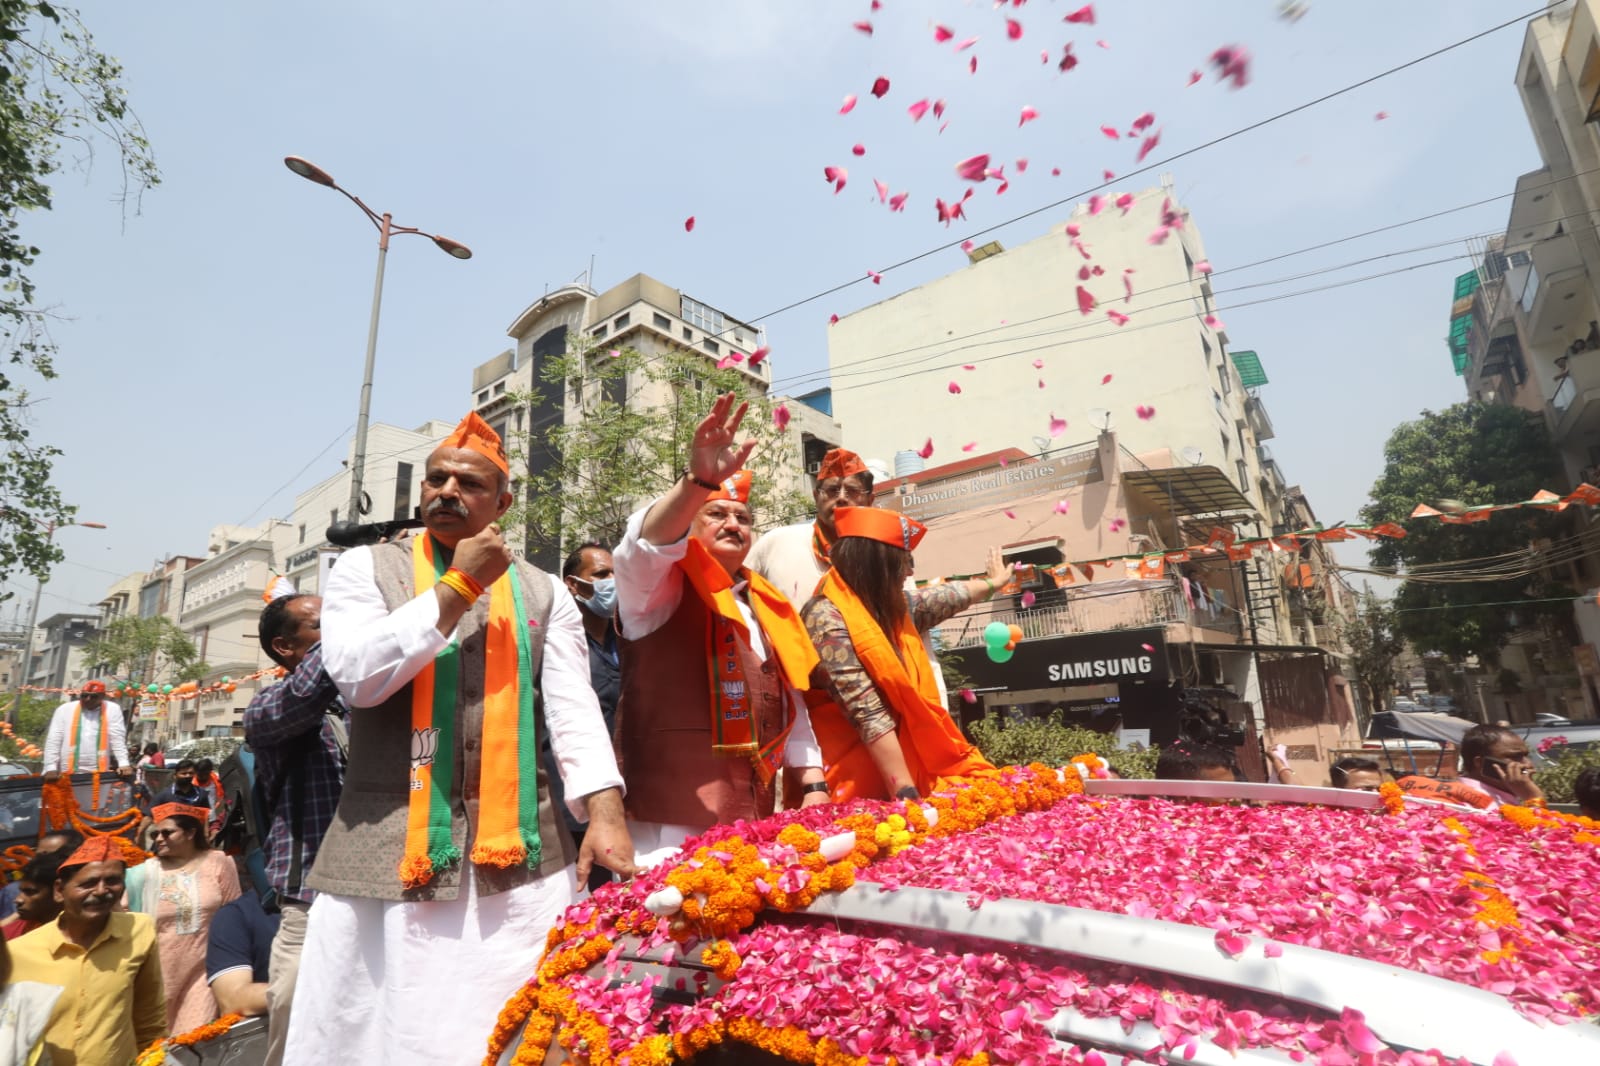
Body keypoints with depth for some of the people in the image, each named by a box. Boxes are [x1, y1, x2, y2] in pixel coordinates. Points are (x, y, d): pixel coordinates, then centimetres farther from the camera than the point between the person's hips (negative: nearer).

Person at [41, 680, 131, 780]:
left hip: (98, 773, -1)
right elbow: (53, 741, 3)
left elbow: (118, 739, -3)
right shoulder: (65, 709, 4)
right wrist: (51, 768, -7)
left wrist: (123, 764, -15)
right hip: (67, 773, 1)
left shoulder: (112, 710, 2)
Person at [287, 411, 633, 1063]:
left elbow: (574, 706, -2)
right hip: (388, 850, 0)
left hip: (521, 851, 1)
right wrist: (458, 585, -9)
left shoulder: (543, 592, 8)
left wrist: (604, 813, -15)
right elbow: (356, 675, -9)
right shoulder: (366, 568, 7)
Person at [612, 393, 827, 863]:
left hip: (751, 817, 6)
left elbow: (790, 706, 16)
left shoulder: (767, 605, 14)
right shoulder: (659, 589, -2)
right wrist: (698, 480, -42)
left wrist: (814, 785, 8)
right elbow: (642, 547, -27)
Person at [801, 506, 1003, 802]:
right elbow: (869, 716, -25)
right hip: (860, 785, -8)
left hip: (907, 757, 8)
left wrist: (991, 583, 45)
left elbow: (949, 595, 28)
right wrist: (905, 792, -26)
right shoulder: (828, 619, -20)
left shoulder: (895, 606, 6)